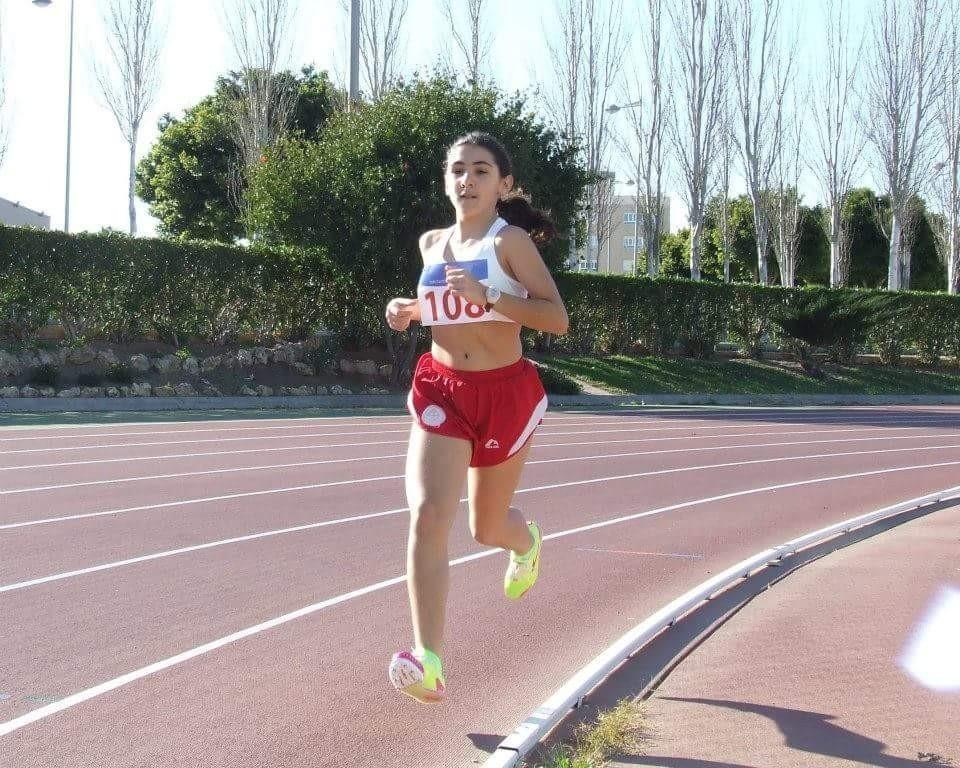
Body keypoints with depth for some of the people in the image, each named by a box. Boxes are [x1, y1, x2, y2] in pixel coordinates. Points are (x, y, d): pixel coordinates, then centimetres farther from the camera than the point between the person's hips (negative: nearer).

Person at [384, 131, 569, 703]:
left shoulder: (511, 240, -10)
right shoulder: (432, 244, 6)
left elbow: (557, 318, -18)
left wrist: (487, 296, -29)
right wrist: (411, 310, 4)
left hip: (506, 393, -3)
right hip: (442, 390, 3)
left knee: (486, 528, 14)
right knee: (428, 516, -19)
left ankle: (526, 541, 55)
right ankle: (430, 666, -24)